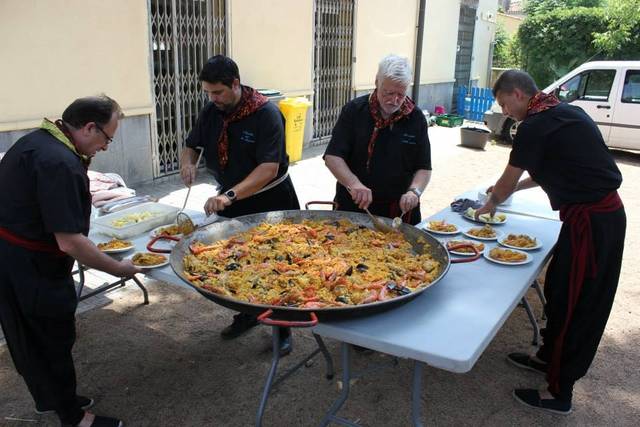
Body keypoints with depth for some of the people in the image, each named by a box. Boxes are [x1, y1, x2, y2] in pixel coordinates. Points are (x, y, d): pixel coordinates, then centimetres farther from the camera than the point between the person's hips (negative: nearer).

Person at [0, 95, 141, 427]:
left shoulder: (36, 139, 5)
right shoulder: (60, 163, -27)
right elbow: (69, 241, -28)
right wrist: (118, 269, -18)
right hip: (28, 269, -10)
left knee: (32, 337, 23)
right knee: (53, 340, 7)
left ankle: (47, 398, 43)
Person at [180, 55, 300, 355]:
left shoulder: (266, 114, -22)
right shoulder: (211, 111, -3)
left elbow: (270, 168, -30)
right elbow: (191, 145, 10)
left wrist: (230, 195, -41)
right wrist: (188, 162, -15)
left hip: (271, 201, -6)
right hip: (232, 199, 6)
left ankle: (284, 330, 21)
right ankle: (248, 314, 38)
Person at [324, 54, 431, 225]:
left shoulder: (416, 118, -1)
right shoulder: (354, 110, -6)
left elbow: (424, 168, 1)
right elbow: (332, 157, -11)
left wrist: (414, 191, -18)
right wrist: (353, 183, -27)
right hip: (353, 207, -1)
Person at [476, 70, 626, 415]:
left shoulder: (535, 126, -16)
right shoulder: (563, 112, 12)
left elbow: (507, 180, -5)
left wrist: (491, 203, 14)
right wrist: (514, 187, 25)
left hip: (590, 221, -9)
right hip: (603, 211, 9)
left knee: (572, 302, 1)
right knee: (560, 290, 20)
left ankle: (559, 392, 15)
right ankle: (548, 357, 38)